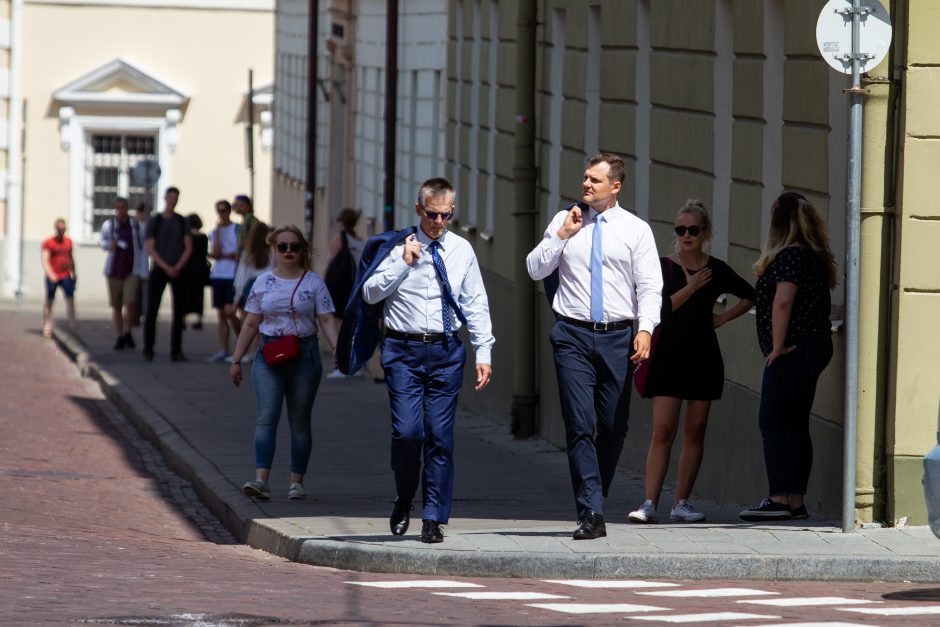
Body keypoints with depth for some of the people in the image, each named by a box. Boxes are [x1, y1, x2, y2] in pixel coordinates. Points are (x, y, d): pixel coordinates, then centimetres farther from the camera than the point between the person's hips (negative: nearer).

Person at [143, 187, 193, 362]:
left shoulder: (182, 222, 9)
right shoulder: (155, 221, 3)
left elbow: (188, 248, 6)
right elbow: (150, 249, -2)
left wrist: (178, 267, -8)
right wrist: (166, 267, -12)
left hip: (178, 270, 2)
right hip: (159, 269, -2)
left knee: (179, 311, -2)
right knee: (152, 310, -5)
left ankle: (176, 351, 0)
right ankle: (148, 349, 1)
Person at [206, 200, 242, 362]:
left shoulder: (237, 229, 1)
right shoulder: (215, 232, 13)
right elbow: (215, 253, -1)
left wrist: (222, 255, -6)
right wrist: (217, 232, -5)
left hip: (233, 276, -5)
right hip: (218, 276, 5)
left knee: (229, 312, -15)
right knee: (221, 314, 5)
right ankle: (223, 351, 7)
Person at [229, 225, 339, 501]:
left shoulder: (313, 282, 4)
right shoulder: (264, 282, 8)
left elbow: (326, 320, -2)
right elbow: (251, 324, 10)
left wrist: (337, 348, -18)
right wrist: (236, 359, 8)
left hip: (304, 354, 0)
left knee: (299, 421, 6)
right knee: (267, 416, -12)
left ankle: (297, 481, 14)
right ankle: (261, 480, -21)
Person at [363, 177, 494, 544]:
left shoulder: (461, 251, 8)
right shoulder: (399, 247, 2)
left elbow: (476, 305, 10)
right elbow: (370, 293, -4)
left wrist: (483, 352, 2)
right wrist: (403, 264, -14)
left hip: (446, 350, 2)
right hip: (404, 350, -2)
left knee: (440, 436, -1)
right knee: (407, 431, -11)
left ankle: (433, 519, 6)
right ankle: (404, 499, 16)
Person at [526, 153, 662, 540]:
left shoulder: (636, 230, 5)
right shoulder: (564, 221, 9)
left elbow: (649, 286, 0)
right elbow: (535, 269, 6)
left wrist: (646, 328, -15)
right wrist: (562, 235, -6)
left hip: (617, 337, 0)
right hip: (573, 335, 0)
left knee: (614, 427, 4)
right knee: (580, 425, -9)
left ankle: (593, 502, 22)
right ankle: (591, 515, -12)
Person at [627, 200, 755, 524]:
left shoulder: (716, 270, 4)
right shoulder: (663, 266, -1)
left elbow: (751, 296, 18)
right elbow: (659, 309, -14)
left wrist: (723, 317, 7)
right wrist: (691, 287, -16)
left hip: (703, 357, 3)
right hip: (669, 355, -2)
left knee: (695, 431, 4)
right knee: (663, 431, -10)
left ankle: (681, 503, 10)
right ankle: (649, 504, -13)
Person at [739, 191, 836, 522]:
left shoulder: (789, 256, -13)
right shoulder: (817, 257, 15)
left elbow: (782, 302, -23)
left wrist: (777, 346, -17)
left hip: (791, 352, -9)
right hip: (816, 347, 9)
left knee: (774, 422, -7)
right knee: (796, 425, 11)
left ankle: (779, 498, -11)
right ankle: (796, 501, 11)